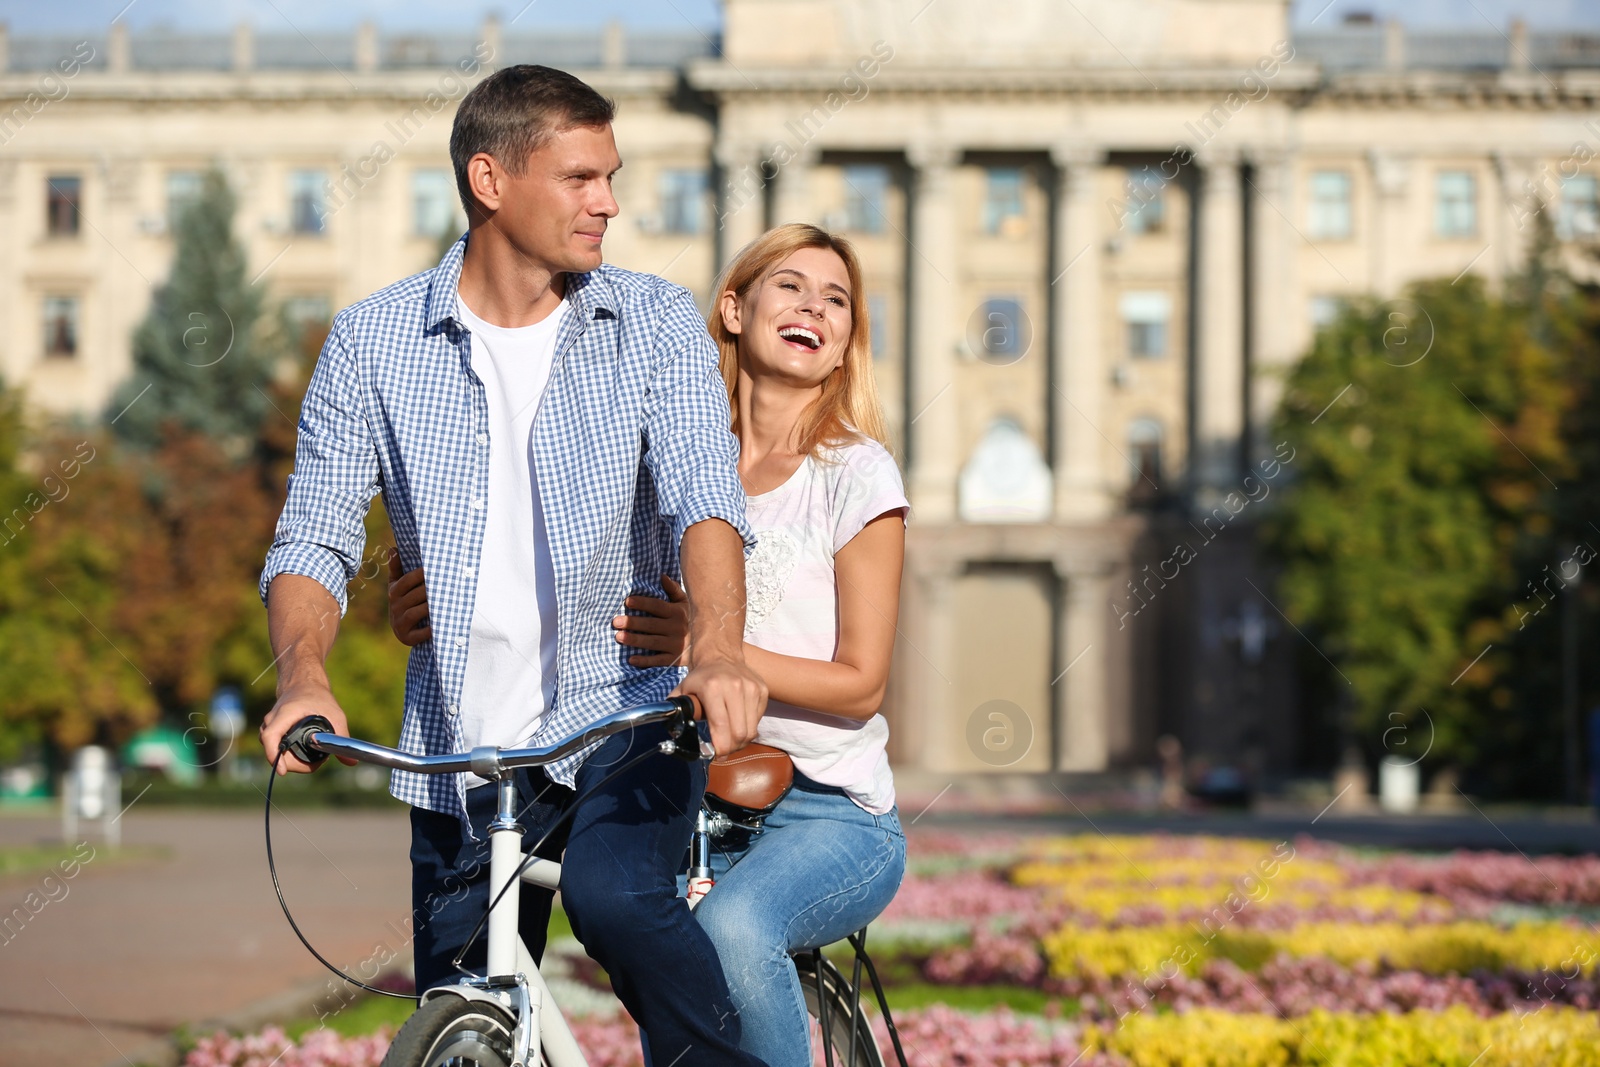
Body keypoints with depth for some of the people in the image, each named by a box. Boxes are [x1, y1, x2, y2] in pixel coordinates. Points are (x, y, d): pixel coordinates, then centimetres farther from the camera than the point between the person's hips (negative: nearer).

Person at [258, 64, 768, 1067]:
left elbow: (704, 495, -12)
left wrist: (719, 647, -32)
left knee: (615, 894, -30)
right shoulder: (373, 341, 2)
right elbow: (316, 534, 0)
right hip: (459, 747, 2)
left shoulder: (657, 323, 1)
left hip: (622, 720, -2)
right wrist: (304, 676, -21)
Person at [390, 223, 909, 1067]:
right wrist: (438, 608, -16)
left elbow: (859, 683, -5)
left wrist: (707, 646, -21)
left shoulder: (855, 472, -1)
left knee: (731, 925, -34)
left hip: (832, 816, -4)